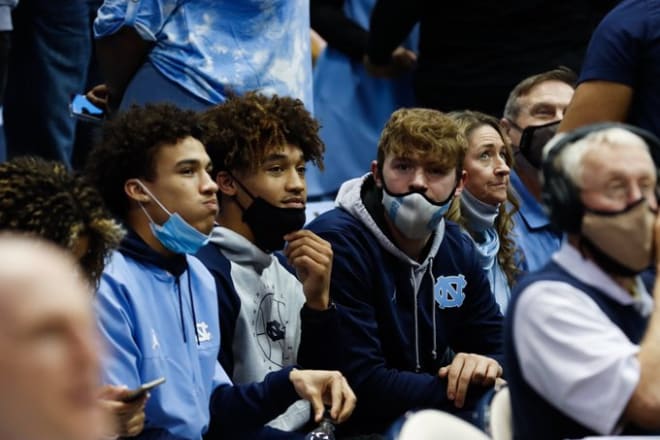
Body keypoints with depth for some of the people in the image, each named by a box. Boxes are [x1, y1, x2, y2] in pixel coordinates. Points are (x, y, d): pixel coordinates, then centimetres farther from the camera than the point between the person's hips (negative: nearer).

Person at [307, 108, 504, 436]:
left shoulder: (458, 249, 8)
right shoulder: (336, 243, -16)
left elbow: (499, 347, 12)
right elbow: (361, 383, -22)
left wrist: (487, 366, -13)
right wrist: (477, 388, -16)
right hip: (357, 429, -8)